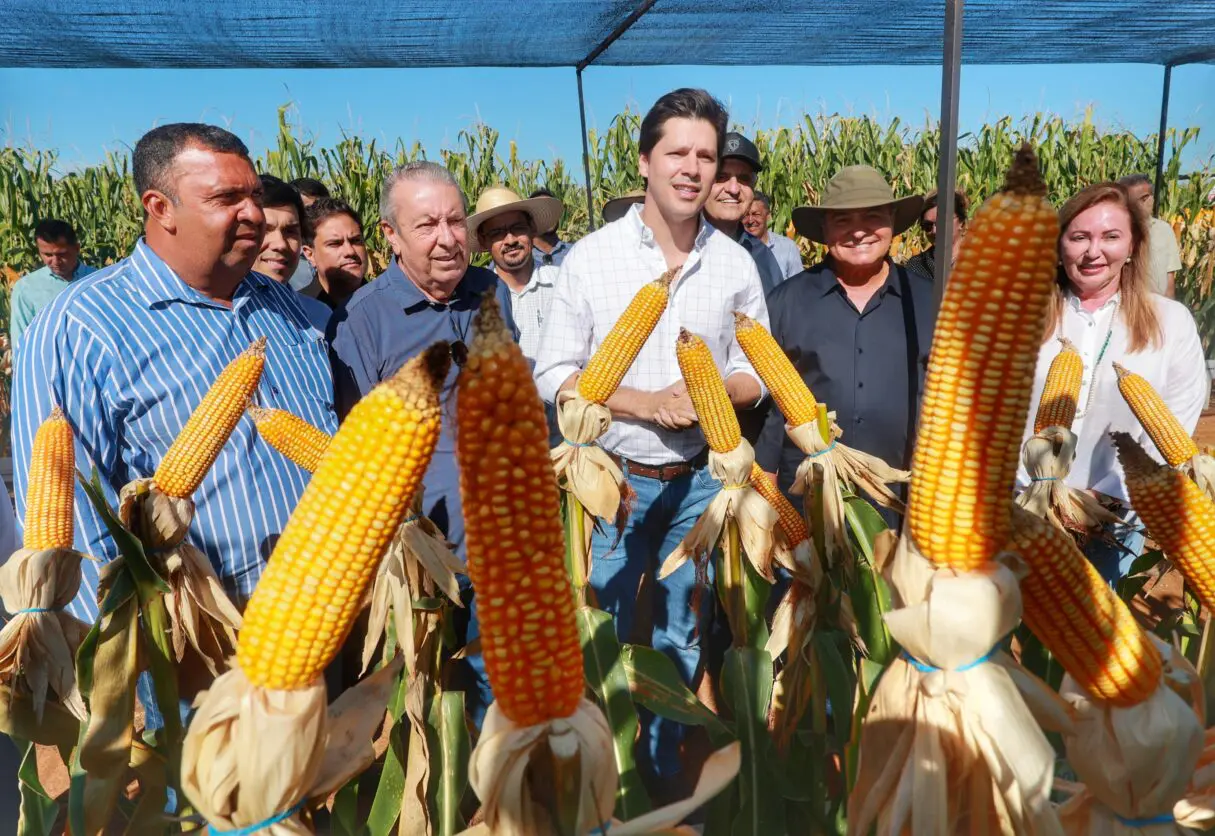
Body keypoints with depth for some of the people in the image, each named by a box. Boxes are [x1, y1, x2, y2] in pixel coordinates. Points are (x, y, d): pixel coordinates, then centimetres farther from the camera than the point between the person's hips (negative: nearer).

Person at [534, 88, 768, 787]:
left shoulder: (737, 264, -1)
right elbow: (553, 376, -7)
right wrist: (647, 402, -19)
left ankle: (665, 770, 41)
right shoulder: (591, 257, -8)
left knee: (683, 638, 17)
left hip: (699, 480, 3)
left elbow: (756, 372, 6)